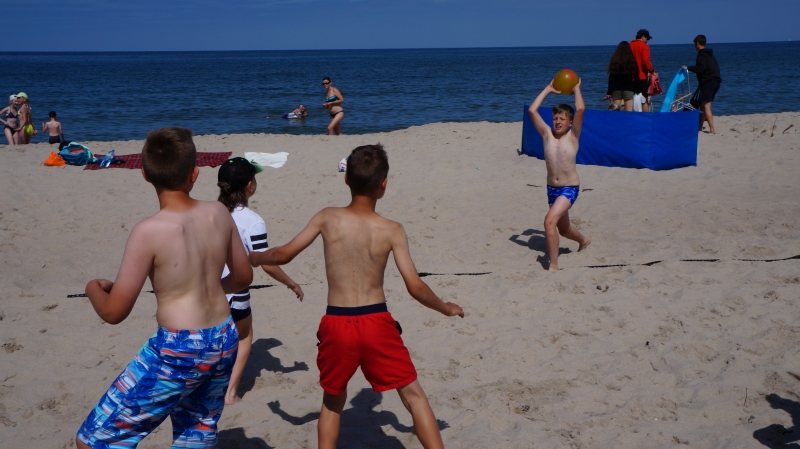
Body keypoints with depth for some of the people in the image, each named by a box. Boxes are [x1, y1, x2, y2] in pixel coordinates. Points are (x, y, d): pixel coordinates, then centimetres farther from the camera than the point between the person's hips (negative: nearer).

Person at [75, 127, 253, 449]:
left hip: (178, 351, -6)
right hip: (224, 342, 7)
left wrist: (93, 288, 7)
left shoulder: (149, 231, -18)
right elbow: (243, 277, 12)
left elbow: (114, 312, -14)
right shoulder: (218, 214, -2)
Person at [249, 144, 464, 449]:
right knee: (414, 396, 10)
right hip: (376, 323, -2)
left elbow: (283, 255, 5)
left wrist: (253, 258, 27)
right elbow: (415, 287, -5)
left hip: (336, 324, 2)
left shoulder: (327, 218, -1)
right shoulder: (391, 230, -5)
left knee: (332, 401, 24)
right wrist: (446, 309, 13)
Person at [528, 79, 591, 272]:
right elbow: (532, 110, -4)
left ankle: (553, 265, -20)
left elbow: (580, 109, -20)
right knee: (563, 229, 24)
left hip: (569, 188, -6)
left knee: (550, 220, -26)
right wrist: (548, 89, 3)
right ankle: (584, 240, 57)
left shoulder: (573, 136, -7)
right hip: (552, 189, 6)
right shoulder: (547, 134, 2)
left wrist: (576, 89, -5)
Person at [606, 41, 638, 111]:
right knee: (629, 110, -4)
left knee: (616, 110, 4)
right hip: (628, 88, -1)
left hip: (616, 89, 1)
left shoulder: (614, 61, 2)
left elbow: (611, 79, 1)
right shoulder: (632, 61, -1)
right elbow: (636, 77, 1)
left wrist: (609, 93, 4)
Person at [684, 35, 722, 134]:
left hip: (707, 82, -9)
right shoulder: (710, 55, 21)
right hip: (716, 81, 9)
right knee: (703, 105, 16)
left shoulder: (702, 54, -8)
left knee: (706, 106, -10)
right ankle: (699, 127, 21)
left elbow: (700, 68, -20)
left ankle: (712, 129, -18)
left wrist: (688, 68, -9)